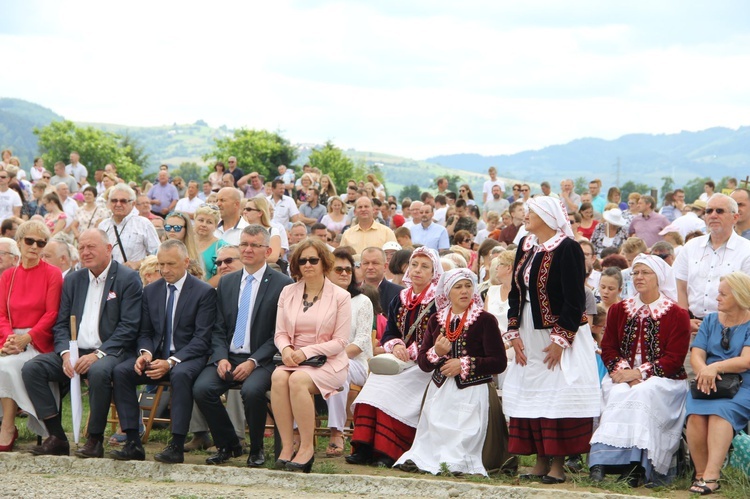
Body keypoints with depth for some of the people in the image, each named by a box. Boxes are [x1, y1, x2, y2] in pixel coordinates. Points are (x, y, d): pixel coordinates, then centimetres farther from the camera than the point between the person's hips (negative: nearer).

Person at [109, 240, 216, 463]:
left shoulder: (204, 292, -5)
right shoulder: (151, 291, 12)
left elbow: (202, 339, -10)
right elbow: (145, 332, 14)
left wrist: (171, 362, -22)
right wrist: (145, 353, -11)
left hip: (188, 357, -5)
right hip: (157, 355, 5)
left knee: (180, 375, -39)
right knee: (120, 371, -21)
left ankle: (177, 446, -35)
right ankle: (133, 443, -21)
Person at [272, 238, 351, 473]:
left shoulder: (340, 296, 2)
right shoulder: (288, 292, 14)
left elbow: (340, 341, -3)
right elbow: (280, 333, 12)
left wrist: (306, 352, -15)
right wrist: (286, 349, -12)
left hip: (328, 363, -3)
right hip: (293, 360, 3)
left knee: (298, 380, -34)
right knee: (278, 377, -31)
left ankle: (307, 447, -25)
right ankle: (286, 446, -29)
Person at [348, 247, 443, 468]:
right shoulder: (399, 300, 17)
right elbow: (387, 334, 14)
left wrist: (412, 351, -18)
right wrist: (396, 345, -9)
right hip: (398, 362, 5)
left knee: (391, 390, -29)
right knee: (374, 385, -23)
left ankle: (388, 452, -27)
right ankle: (364, 449, -26)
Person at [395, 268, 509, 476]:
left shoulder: (485, 320, -3)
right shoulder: (436, 321, 12)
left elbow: (499, 363, -9)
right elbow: (423, 362, 10)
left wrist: (464, 365, -12)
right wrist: (436, 353, -12)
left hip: (473, 394, -4)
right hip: (439, 392, 4)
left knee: (465, 441, -17)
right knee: (433, 439, -8)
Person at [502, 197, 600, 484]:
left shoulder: (567, 248, -11)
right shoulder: (525, 246, 11)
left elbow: (575, 299, -14)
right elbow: (515, 292, 14)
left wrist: (561, 339, -17)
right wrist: (514, 333, 4)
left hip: (560, 335, -7)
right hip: (529, 338, 7)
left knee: (558, 397, -6)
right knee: (531, 396, 6)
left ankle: (557, 464, -2)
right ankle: (541, 462, 12)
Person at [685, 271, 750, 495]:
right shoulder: (710, 321, 18)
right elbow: (696, 355, 7)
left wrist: (716, 367, -22)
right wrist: (704, 372, -15)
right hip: (707, 385, 4)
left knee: (720, 411, -35)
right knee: (696, 414, -29)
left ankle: (711, 475, -43)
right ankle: (701, 473, -27)